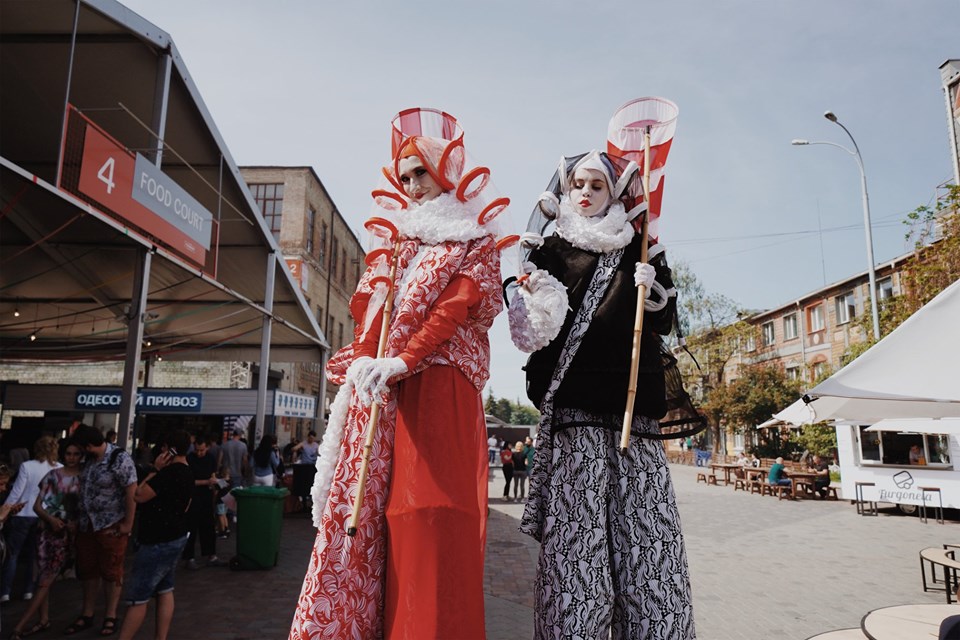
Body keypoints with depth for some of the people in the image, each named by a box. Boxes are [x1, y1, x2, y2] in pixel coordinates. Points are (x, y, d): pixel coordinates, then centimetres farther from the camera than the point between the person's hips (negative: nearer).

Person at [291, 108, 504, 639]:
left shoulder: (478, 241, 10)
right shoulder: (395, 238, 25)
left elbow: (456, 308, -6)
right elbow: (366, 308, 15)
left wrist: (401, 362, -21)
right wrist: (362, 364, -6)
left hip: (439, 389, -4)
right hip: (376, 390, 4)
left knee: (430, 520, -11)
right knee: (361, 512, -1)